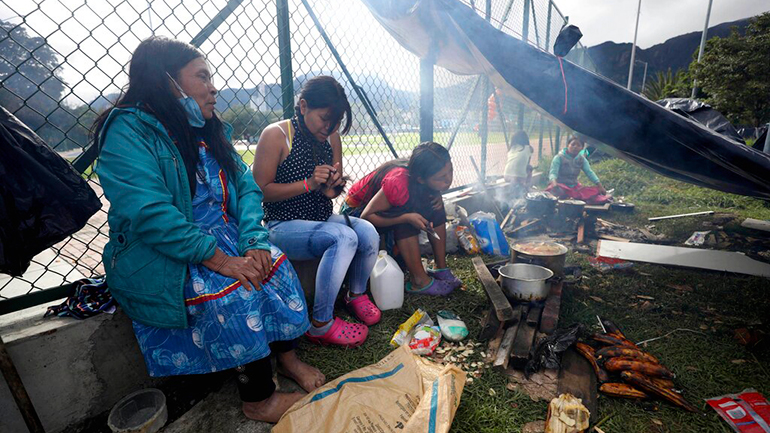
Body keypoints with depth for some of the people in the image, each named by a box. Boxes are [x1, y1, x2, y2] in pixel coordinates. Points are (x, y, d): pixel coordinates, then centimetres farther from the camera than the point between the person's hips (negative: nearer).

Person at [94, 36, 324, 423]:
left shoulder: (208, 131, 10)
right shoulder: (128, 131, -12)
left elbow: (245, 185, 2)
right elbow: (149, 213, -24)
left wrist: (254, 240, -14)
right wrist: (216, 257, -28)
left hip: (222, 238, 6)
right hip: (157, 256, -6)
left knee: (275, 265, -15)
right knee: (232, 290, -27)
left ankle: (287, 358, 4)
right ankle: (258, 399, -9)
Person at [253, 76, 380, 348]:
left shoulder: (331, 137, 7)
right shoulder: (276, 135, -11)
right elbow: (261, 191, -14)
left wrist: (333, 187, -9)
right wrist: (309, 184, -23)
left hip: (323, 219, 6)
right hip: (284, 226, -6)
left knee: (367, 231, -22)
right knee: (344, 237, -31)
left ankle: (357, 295, 8)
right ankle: (321, 324, -17)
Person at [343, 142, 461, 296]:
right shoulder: (398, 183, -38)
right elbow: (367, 216, -32)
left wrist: (436, 198, -18)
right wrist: (407, 217, -39)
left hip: (392, 206, 7)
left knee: (435, 207, -12)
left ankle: (441, 269, -6)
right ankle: (419, 281, -21)